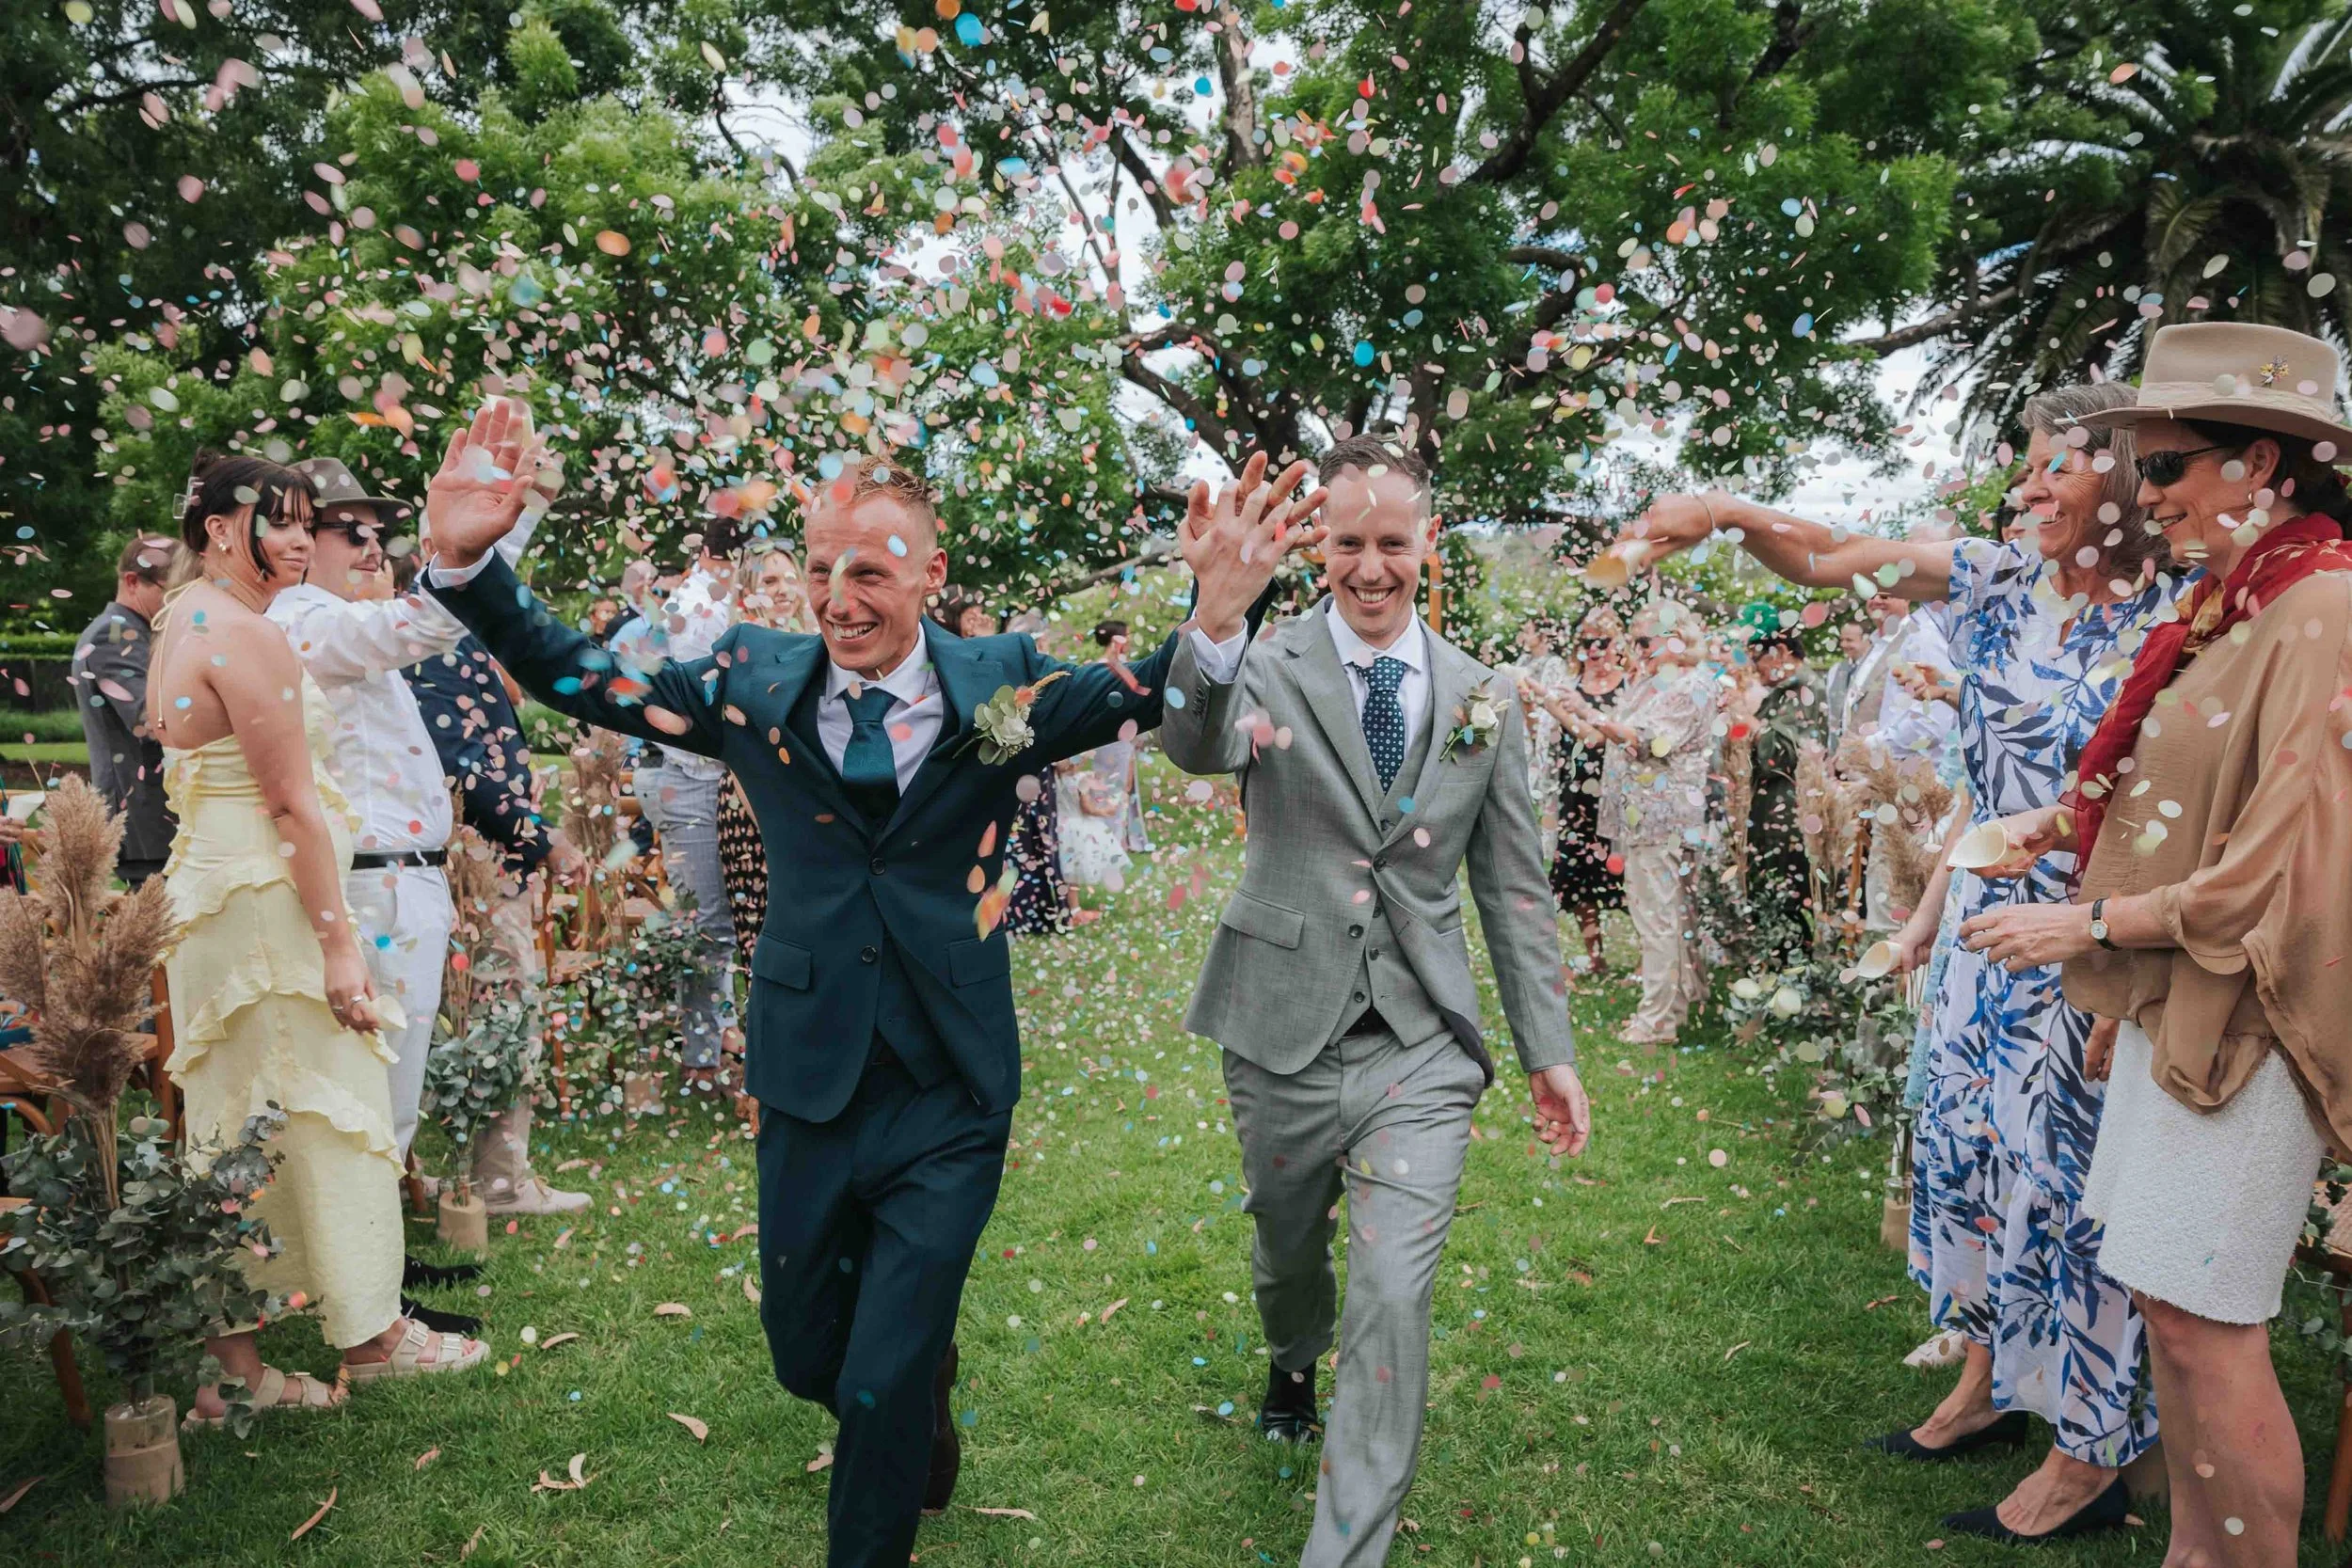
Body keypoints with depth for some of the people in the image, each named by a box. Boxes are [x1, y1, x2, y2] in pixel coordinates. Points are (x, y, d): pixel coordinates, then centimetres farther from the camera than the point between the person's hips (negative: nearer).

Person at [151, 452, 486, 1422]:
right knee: (326, 1110, 1)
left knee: (234, 1121, 12)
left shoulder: (180, 624, 15)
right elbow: (292, 803, -20)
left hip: (207, 894, 10)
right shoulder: (245, 633, -17)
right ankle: (370, 1332, 15)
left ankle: (225, 1358, 20)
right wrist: (338, 940, -18)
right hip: (270, 900, -10)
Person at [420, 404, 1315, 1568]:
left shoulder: (1001, 684, -7)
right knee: (808, 1358, 19)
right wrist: (465, 561, -15)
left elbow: (1153, 690, -11)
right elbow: (575, 676, 0)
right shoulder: (756, 679, -4)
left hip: (949, 1094, -2)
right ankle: (927, 1385, 53)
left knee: (883, 1392, 5)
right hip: (809, 1089, 3)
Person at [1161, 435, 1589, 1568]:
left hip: (1421, 1048, 0)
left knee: (1393, 1302, -6)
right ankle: (1292, 1362, 57)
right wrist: (1215, 623, -50)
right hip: (1284, 1038, 0)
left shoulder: (1485, 699, 2)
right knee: (1288, 1251, 22)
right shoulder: (1266, 669, -6)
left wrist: (1550, 1049, 3)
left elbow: (1514, 887, 5)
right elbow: (1197, 747, -30)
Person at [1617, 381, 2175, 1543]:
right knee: (1964, 1149, 15)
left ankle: (2086, 1459, 22)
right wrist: (1734, 514, -15)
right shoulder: (2000, 585, 2)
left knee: (2066, 1187, 3)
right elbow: (1829, 560, 3)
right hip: (1988, 934, 6)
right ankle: (1990, 1384, 36)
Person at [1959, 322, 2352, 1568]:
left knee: (2202, 1321, -1)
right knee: (2164, 1298, 15)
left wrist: (2093, 923, -15)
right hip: (2170, 999, 9)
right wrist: (2056, 824, 3)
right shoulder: (2230, 606, 11)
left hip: (2242, 1013, -9)